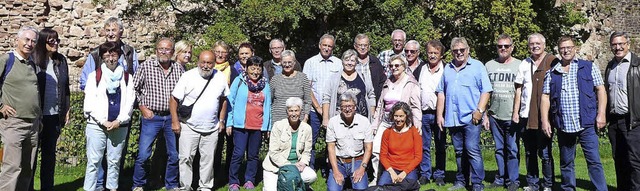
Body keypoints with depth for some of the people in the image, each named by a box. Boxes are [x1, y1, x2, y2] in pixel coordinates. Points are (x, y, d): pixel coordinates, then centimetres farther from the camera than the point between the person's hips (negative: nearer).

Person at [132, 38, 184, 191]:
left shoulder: (179, 68, 5)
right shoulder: (146, 66, -2)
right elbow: (134, 88, 2)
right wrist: (142, 107, -4)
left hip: (172, 117, 3)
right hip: (151, 116, -2)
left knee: (174, 155, 9)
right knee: (143, 155, -3)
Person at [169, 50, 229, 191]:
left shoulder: (221, 78, 0)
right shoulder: (188, 76, -9)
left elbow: (223, 99, 13)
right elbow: (174, 99, -7)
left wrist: (221, 120, 10)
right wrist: (175, 121, -11)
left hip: (211, 128, 3)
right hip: (188, 126, -2)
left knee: (208, 159, 10)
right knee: (186, 158, 2)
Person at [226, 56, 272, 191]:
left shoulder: (265, 84, 8)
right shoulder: (239, 81, 0)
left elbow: (267, 106, 9)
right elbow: (230, 102, 1)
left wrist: (268, 126, 6)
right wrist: (229, 123, -4)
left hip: (258, 126, 3)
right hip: (241, 125, -3)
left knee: (253, 155, 9)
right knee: (238, 154, -4)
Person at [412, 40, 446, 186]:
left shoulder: (446, 70, 0)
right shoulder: (420, 69, 9)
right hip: (423, 113, 2)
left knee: (440, 147, 6)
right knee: (424, 146, 8)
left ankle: (439, 175, 16)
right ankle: (424, 175, 18)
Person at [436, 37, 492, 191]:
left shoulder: (477, 66, 2)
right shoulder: (447, 69, 15)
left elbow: (486, 90, -4)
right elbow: (441, 93, 15)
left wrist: (479, 111, -14)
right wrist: (439, 115, 9)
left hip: (470, 118, -4)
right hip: (452, 119, 5)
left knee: (473, 151, -8)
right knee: (459, 152, 11)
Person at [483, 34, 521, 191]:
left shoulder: (519, 65, 1)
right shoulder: (489, 65, 9)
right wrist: (485, 114, 5)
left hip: (512, 116, -3)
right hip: (494, 116, 3)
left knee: (512, 149, 0)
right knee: (499, 149, 11)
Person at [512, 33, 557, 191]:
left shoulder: (552, 62, -2)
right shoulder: (524, 64, 11)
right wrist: (515, 112, 7)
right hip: (526, 116, 4)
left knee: (545, 153, 1)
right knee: (529, 152, 12)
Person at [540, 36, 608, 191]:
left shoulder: (589, 67, 7)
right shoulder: (552, 73, 11)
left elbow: (601, 90, 3)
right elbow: (545, 97, 8)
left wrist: (601, 114, -6)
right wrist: (545, 120, 0)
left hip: (586, 124, -2)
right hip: (563, 126, 2)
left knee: (594, 161, -5)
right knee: (566, 163, 11)